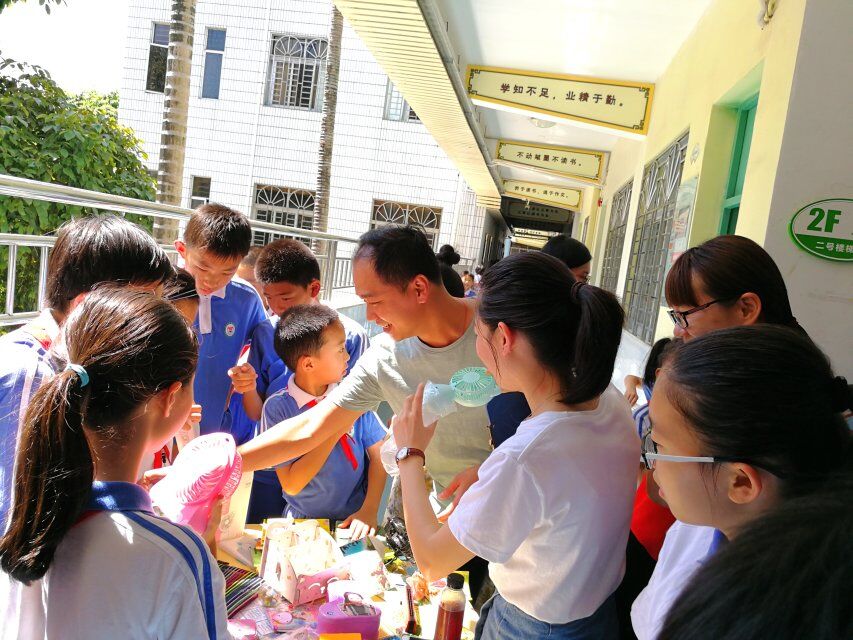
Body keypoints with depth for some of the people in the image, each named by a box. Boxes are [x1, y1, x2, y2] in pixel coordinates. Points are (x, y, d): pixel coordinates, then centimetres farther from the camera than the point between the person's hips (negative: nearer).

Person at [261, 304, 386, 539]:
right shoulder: (278, 407, -10)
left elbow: (377, 456, 2)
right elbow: (291, 484, -12)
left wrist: (369, 510, -10)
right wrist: (333, 430, -16)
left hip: (354, 520, 1)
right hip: (304, 521, -1)